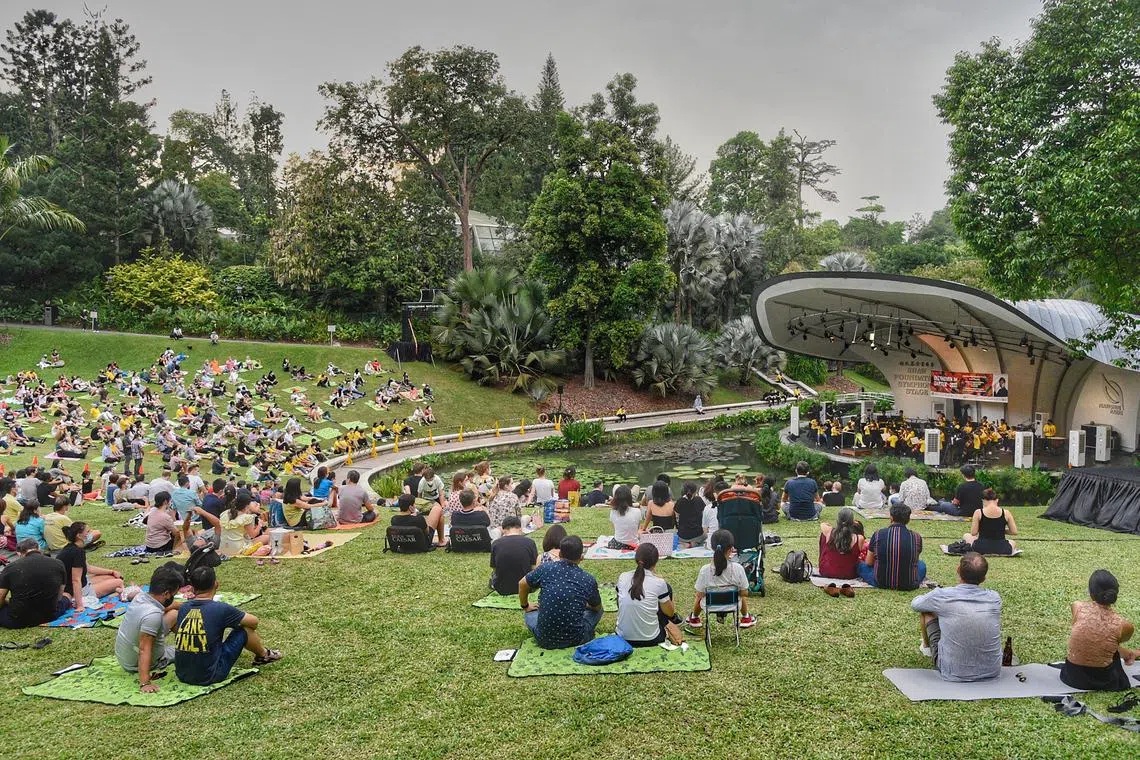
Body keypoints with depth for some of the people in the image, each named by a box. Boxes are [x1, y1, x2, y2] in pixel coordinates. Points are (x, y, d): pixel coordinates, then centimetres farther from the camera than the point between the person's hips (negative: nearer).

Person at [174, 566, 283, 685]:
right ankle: (263, 655, 35)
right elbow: (254, 622, 4)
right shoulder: (220, 609, -13)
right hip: (210, 676, -6)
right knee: (245, 628, 9)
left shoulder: (183, 608, 1)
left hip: (182, 675, 6)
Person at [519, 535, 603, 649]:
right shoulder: (589, 580, -9)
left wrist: (525, 606, 29)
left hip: (545, 640, 1)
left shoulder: (546, 569, -9)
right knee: (597, 610, 25)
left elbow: (522, 584, 10)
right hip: (575, 640, -1)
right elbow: (597, 607, 11)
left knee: (530, 612, 31)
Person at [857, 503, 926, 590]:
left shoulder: (878, 534, -7)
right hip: (909, 585, 2)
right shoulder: (916, 537, -5)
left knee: (861, 564, 22)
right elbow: (914, 560, 14)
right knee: (921, 564, 31)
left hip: (881, 583, -2)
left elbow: (869, 563, 3)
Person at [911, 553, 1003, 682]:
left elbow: (914, 604, 6)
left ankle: (927, 647, 44)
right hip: (992, 672, 3)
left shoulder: (942, 596, -16)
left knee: (926, 610, 13)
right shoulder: (995, 599, -7)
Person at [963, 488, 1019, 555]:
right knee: (1013, 543, 38)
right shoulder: (1006, 513, -2)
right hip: (1002, 549, 2)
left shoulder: (978, 513, -7)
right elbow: (1014, 532, 3)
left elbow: (973, 533, -5)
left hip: (981, 549, -2)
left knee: (966, 536, 28)